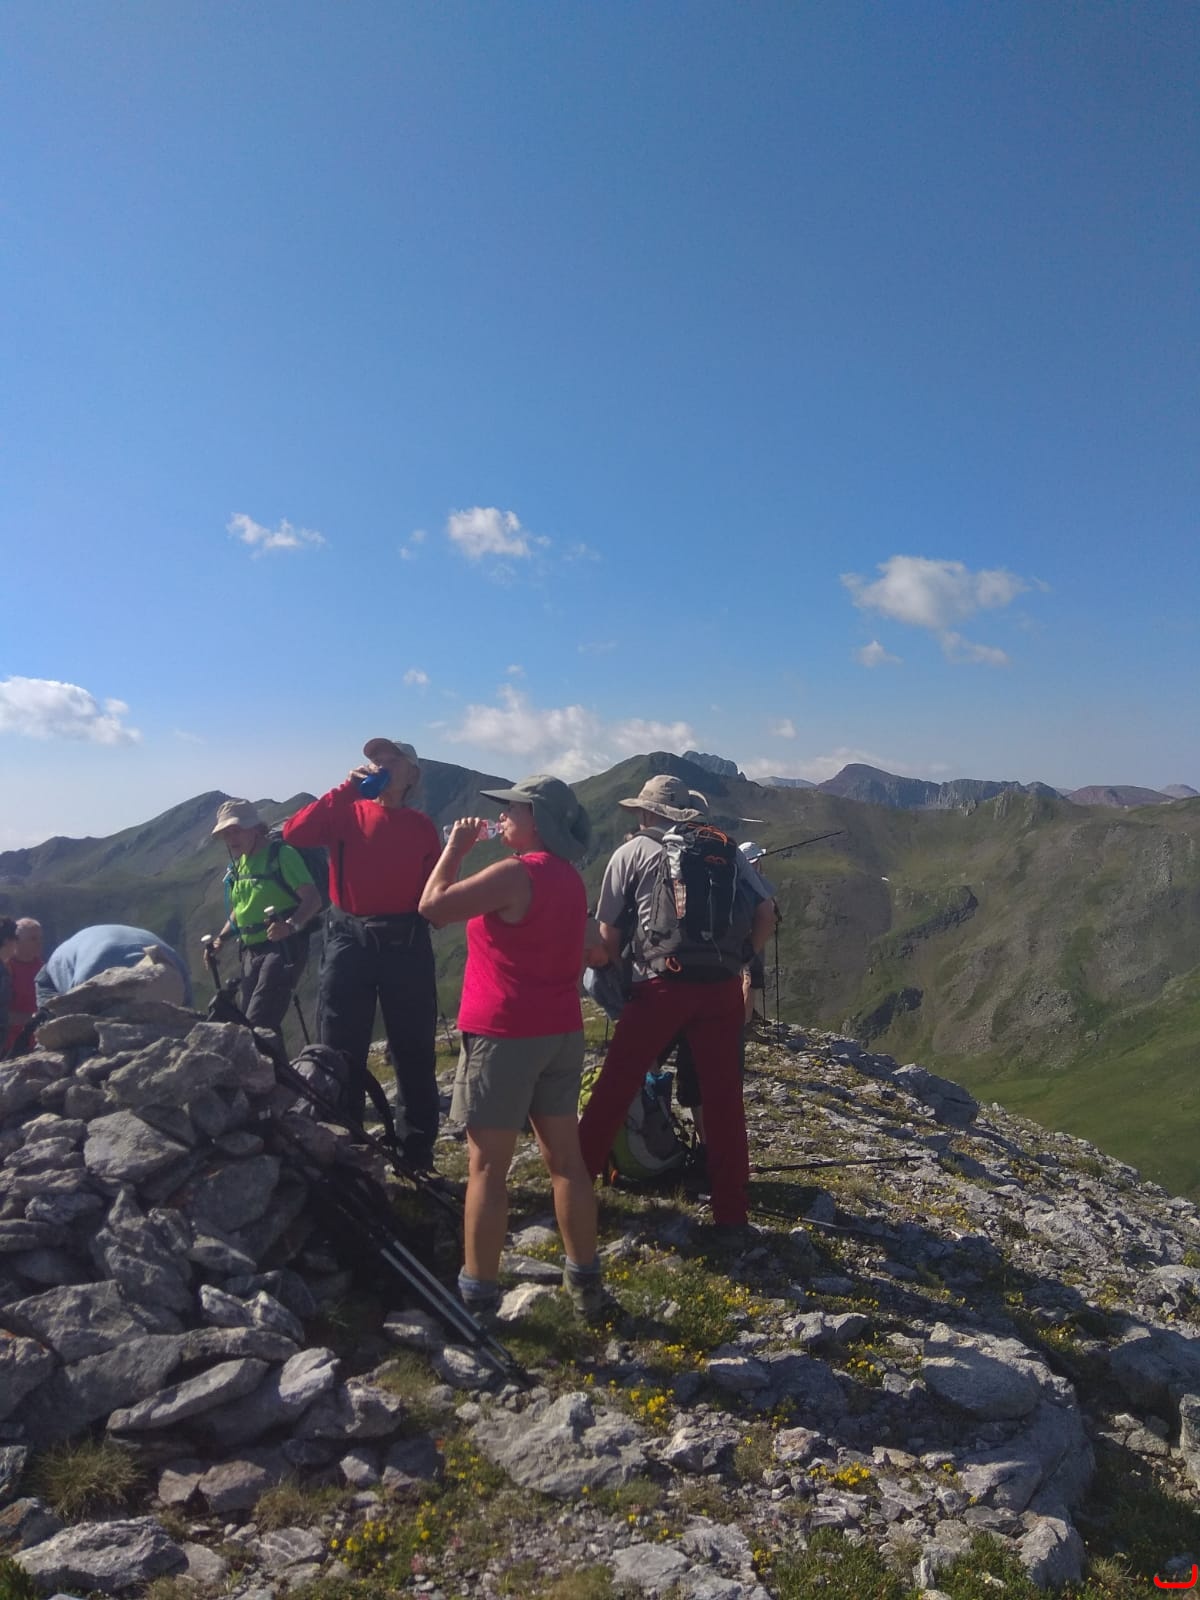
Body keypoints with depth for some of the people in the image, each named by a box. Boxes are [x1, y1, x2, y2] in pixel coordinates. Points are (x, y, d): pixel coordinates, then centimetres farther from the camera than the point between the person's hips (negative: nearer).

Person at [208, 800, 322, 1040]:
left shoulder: (282, 854, -12)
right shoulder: (237, 865, 13)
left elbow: (313, 898, -21)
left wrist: (291, 925, -37)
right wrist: (221, 938, 13)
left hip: (283, 947, -9)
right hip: (251, 951, 9)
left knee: (259, 1022, -18)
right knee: (247, 1021, 10)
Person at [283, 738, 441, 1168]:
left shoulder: (421, 826, 8)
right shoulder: (346, 812, 4)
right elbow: (294, 832, -13)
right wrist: (346, 789, -15)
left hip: (406, 940, 1)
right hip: (348, 937, 0)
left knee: (413, 1050, 8)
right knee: (341, 1051, 7)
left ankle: (419, 1154, 20)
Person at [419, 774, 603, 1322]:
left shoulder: (516, 873, -16)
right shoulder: (570, 879, 11)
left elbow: (433, 907, -18)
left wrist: (455, 848, -4)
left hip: (504, 1035, -8)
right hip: (561, 1033, 8)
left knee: (487, 1167, 1)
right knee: (565, 1159, 12)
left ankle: (478, 1294, 8)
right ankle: (585, 1280, 20)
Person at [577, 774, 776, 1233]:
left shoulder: (632, 852, 6)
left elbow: (608, 933, 6)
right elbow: (765, 918, 8)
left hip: (661, 987, -2)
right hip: (722, 989, 3)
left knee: (614, 1088, 11)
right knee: (723, 1098, 12)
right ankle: (731, 1209, 18)